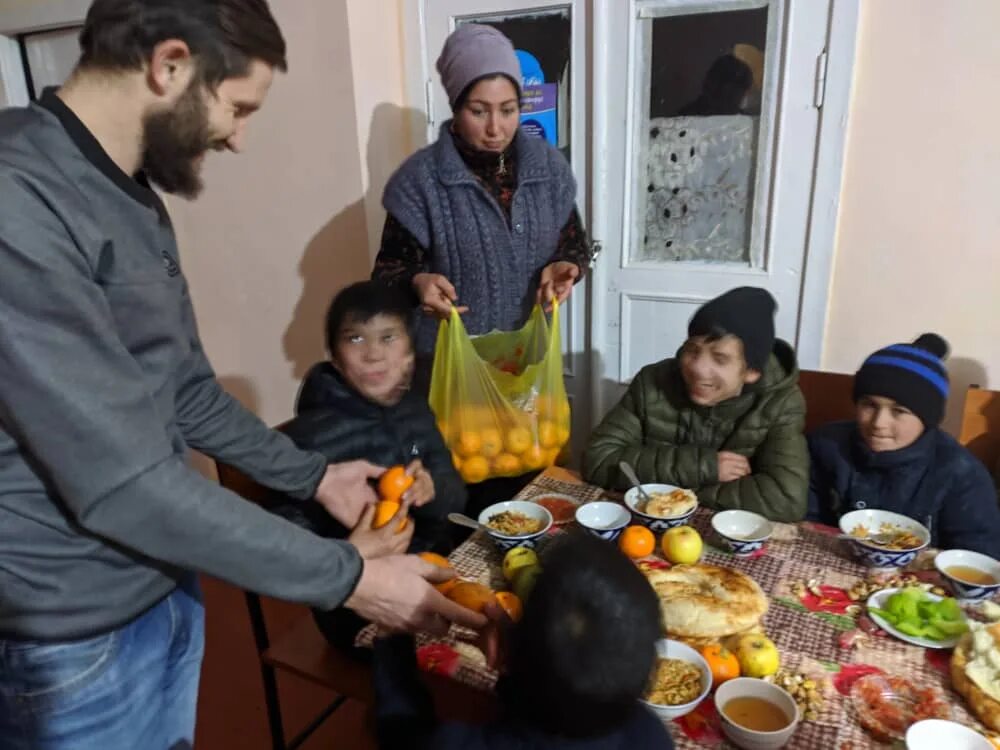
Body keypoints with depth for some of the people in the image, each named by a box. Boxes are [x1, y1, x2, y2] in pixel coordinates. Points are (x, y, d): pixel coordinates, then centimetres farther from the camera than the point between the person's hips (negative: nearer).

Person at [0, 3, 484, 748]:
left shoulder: (133, 200, 5)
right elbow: (122, 483, -27)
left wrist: (312, 474, 13)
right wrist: (348, 577, -21)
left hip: (169, 590, 8)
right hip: (78, 639, -7)